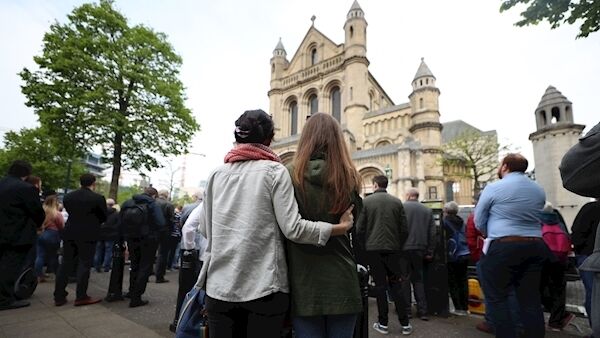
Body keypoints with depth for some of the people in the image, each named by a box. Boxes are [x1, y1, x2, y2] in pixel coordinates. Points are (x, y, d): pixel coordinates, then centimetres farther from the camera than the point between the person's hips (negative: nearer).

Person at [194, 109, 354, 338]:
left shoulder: (217, 174, 5)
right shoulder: (274, 171, -6)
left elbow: (204, 229, 10)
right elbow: (293, 229, -14)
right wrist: (341, 227, -5)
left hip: (220, 285, 4)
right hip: (264, 285, -3)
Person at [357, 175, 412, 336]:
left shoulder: (366, 201, -5)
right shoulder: (397, 202, 1)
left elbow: (359, 229, -7)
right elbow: (404, 229, 0)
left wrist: (366, 243, 9)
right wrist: (398, 245, 13)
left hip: (373, 249, -2)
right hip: (393, 248, 2)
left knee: (380, 285, 8)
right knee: (396, 285, 13)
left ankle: (383, 324, 15)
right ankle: (405, 324, 17)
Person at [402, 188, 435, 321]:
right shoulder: (427, 210, 6)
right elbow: (432, 233, 5)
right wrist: (430, 251, 10)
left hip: (403, 248, -3)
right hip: (419, 249, 3)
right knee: (418, 279, 14)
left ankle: (407, 309, 11)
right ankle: (422, 311, 14)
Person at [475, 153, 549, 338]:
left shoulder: (493, 188, -8)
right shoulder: (539, 190, 11)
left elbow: (479, 221, -2)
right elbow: (533, 218, 19)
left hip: (503, 247, -6)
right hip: (536, 246, 6)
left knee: (497, 297, 3)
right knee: (530, 298, 11)